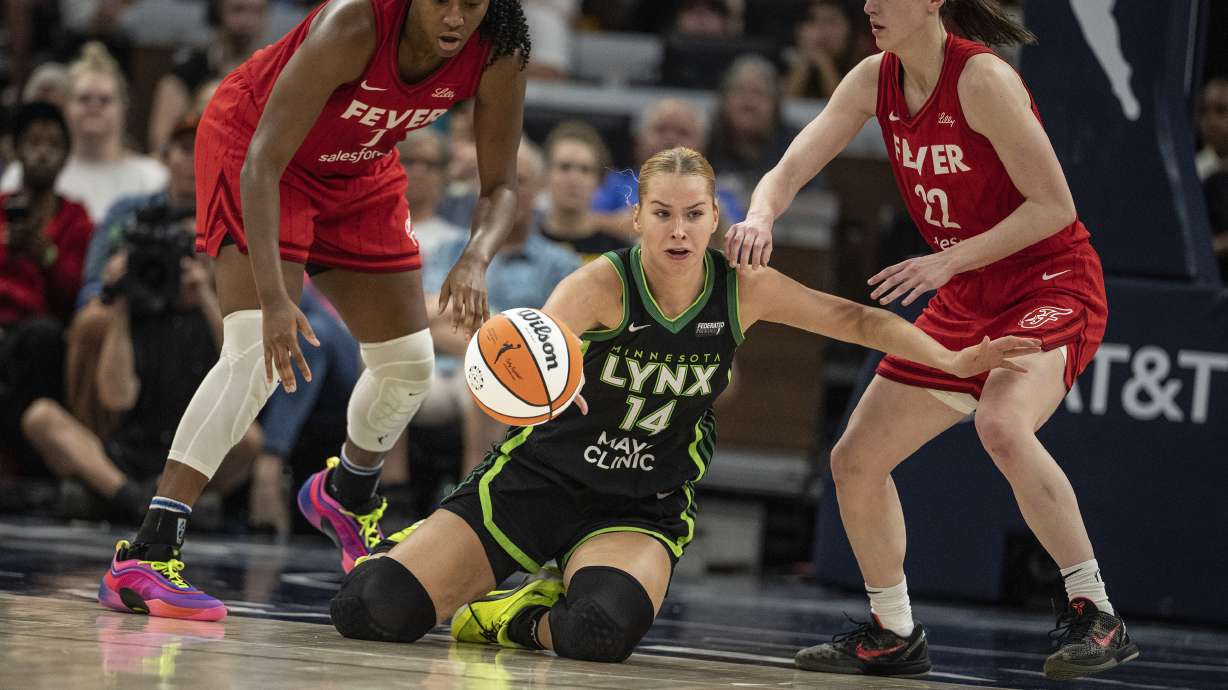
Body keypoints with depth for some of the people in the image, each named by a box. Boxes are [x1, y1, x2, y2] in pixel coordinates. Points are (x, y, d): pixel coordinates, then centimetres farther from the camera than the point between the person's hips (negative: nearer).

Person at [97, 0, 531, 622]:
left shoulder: (498, 57, -23)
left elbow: (500, 186, -12)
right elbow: (262, 162, -39)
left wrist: (476, 258, -35)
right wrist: (273, 297, -48)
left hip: (358, 171, 6)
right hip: (253, 145, -6)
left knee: (407, 363, 11)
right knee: (259, 352, -24)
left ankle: (346, 496, 44)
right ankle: (145, 558, -30)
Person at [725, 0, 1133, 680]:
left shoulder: (983, 79, -21)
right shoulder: (876, 80, 0)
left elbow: (1054, 206, -21)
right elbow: (790, 170, -1)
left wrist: (947, 261, -26)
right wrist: (760, 216, -24)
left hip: (1053, 285, -8)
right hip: (968, 304, 8)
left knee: (1001, 426, -37)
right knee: (855, 461, 6)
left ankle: (1096, 618, -29)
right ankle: (893, 636, 25)